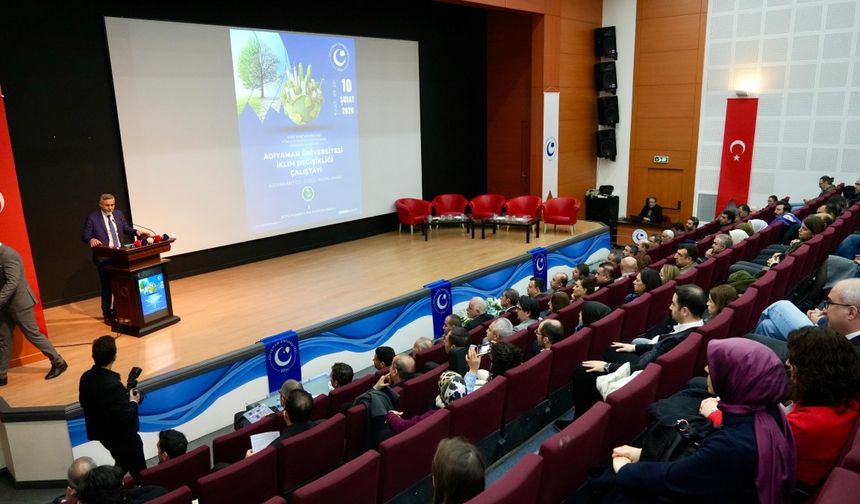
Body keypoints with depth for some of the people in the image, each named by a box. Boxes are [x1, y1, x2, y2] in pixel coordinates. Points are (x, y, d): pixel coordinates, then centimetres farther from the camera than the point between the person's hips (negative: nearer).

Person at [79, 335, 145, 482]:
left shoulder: (86, 377, -9)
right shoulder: (113, 385, -34)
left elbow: (84, 402, 9)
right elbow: (126, 417, -32)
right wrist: (133, 402, -12)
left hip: (102, 433, 8)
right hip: (122, 438, -8)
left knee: (122, 464, 29)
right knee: (139, 472, 11)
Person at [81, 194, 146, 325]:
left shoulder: (119, 214, 7)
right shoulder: (92, 218, -8)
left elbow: (126, 229, 14)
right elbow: (85, 236, -10)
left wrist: (136, 232, -6)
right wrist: (91, 239, -32)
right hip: (104, 258, -5)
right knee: (107, 286, 4)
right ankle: (107, 314, 17)